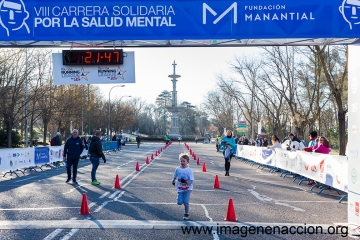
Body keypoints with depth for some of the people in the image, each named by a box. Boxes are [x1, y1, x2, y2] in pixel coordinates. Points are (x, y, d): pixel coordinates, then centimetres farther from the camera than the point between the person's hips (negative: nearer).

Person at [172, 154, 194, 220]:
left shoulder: (189, 170, -14)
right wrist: (173, 181, 26)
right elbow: (175, 176, 14)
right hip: (180, 189, 3)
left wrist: (187, 183, -33)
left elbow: (192, 180, -16)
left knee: (186, 202, -12)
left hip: (188, 188, -3)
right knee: (179, 202, -3)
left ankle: (186, 214, 13)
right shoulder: (178, 169, -5)